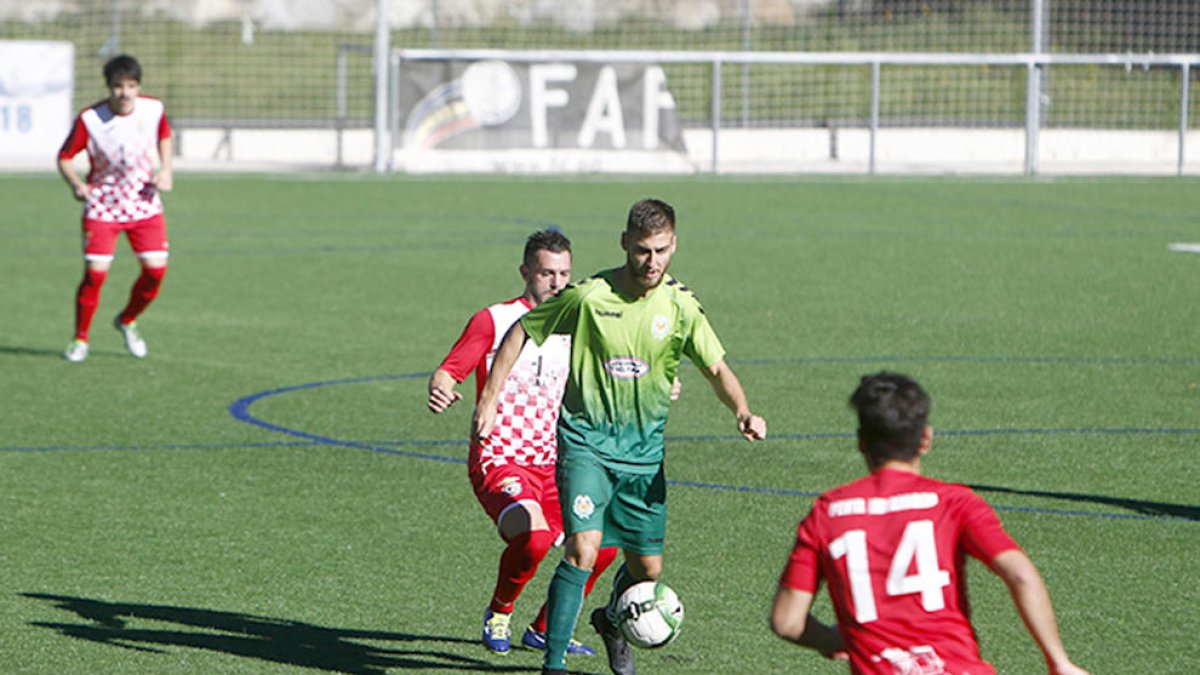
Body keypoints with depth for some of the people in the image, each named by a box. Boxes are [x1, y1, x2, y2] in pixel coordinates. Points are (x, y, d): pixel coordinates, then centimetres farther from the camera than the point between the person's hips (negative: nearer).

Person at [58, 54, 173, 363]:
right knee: (95, 271, -12)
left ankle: (127, 321, 22)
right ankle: (80, 338, 7)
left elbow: (164, 136, 14)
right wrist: (76, 184, -26)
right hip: (103, 206, -3)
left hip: (145, 204, 3)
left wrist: (165, 170, 0)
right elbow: (65, 157, -8)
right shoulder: (89, 119, -18)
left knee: (156, 268, -6)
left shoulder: (154, 109, -8)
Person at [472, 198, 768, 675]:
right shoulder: (588, 296, -12)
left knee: (647, 569, 7)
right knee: (584, 549, -22)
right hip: (586, 441, -3)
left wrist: (743, 412, -18)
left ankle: (612, 622, 41)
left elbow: (716, 368, 2)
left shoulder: (680, 306, -4)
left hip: (644, 448, 3)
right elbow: (522, 331, 0)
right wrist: (489, 399, -4)